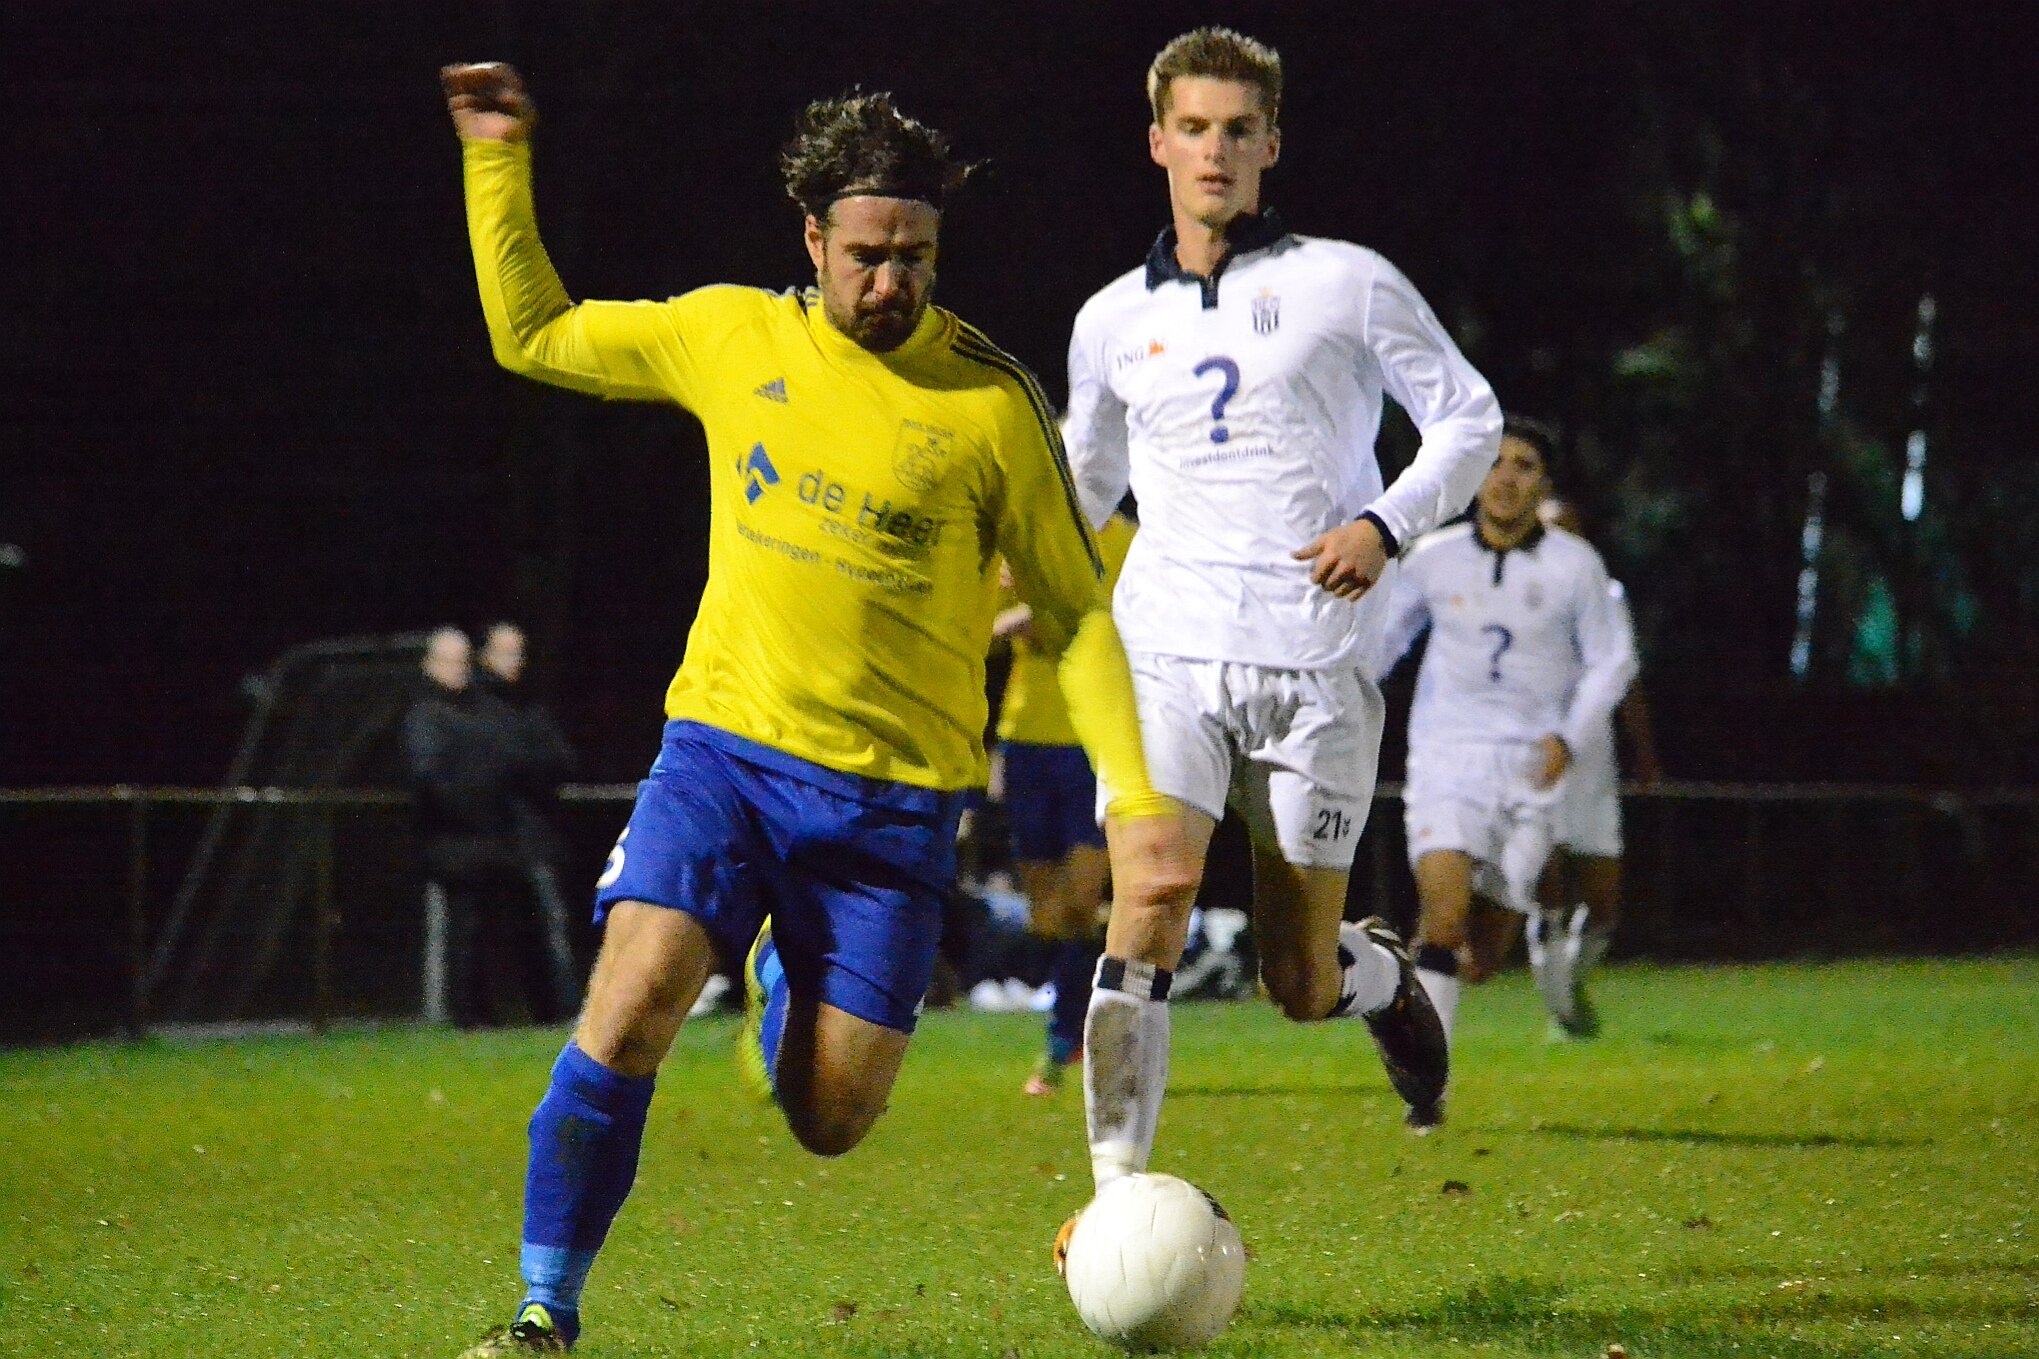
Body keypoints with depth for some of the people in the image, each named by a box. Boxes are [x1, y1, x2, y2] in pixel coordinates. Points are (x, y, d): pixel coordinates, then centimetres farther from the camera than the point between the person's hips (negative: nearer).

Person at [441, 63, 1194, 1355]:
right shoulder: (730, 335, 2)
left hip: (894, 797, -1)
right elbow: (531, 335, 16)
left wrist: (1136, 795, -7)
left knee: (828, 1120, 2)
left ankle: (781, 982, 39)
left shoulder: (994, 401, -5)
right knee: (631, 1004, -22)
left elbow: (1076, 610, 1)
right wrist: (500, 162, 8)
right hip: (724, 747, 1)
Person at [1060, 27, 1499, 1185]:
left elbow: (1471, 420, 8)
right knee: (1145, 923, -20)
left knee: (1301, 985, 4)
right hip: (1167, 660, 1)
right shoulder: (1114, 322, 12)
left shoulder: (1346, 284, 3)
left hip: (1316, 672, -1)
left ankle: (1384, 973, 41)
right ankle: (1120, 1194, -17)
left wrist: (1386, 527, -8)